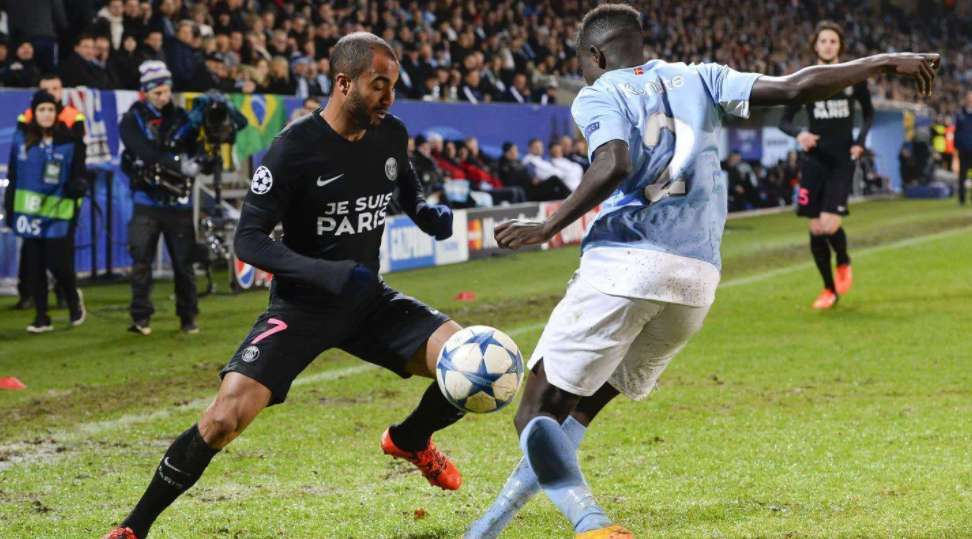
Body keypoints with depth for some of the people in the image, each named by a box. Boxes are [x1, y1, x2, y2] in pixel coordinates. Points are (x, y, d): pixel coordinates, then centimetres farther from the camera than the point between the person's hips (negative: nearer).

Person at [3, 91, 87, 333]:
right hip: (29, 212, 3)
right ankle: (41, 318, 15)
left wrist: (77, 186, -18)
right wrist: (9, 208, 9)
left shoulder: (69, 142, -5)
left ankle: (73, 297, 26)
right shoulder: (21, 139, 3)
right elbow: (12, 176, 10)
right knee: (34, 266, 5)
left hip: (58, 215, -3)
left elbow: (78, 177, 3)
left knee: (58, 263, -6)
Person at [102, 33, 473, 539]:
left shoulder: (390, 134, -1)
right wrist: (327, 274, -31)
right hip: (301, 306, -5)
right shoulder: (295, 147, -19)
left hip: (368, 299, 5)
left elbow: (408, 191, 21)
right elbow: (247, 239, -19)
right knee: (226, 416, -22)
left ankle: (409, 441, 20)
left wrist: (430, 214, -3)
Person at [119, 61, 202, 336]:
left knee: (184, 262, 3)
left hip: (178, 202, 2)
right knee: (141, 259, -9)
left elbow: (196, 149, 5)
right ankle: (141, 317, -3)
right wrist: (178, 163, -29)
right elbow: (146, 153, -17)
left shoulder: (181, 118, 6)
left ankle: (188, 317, 13)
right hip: (147, 202, -1)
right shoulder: (132, 121, -1)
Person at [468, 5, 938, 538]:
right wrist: (882, 62, 16)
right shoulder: (698, 79, 18)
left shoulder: (597, 96, 5)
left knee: (537, 415, -1)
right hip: (697, 279, 6)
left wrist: (548, 228, -10)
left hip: (623, 265, -6)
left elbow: (615, 164, -16)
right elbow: (792, 88, 9)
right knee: (578, 411, 19)